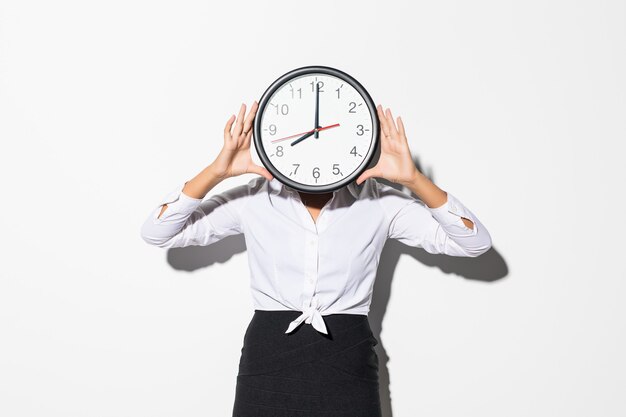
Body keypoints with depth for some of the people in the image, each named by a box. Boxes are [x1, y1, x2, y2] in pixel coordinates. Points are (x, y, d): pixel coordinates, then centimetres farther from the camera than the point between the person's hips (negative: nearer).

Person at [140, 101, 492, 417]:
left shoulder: (378, 202, -1)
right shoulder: (253, 200, -1)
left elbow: (476, 242, -7)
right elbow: (156, 233, -5)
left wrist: (414, 179, -20)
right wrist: (216, 172, -20)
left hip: (348, 360, 0)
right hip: (268, 359, 0)